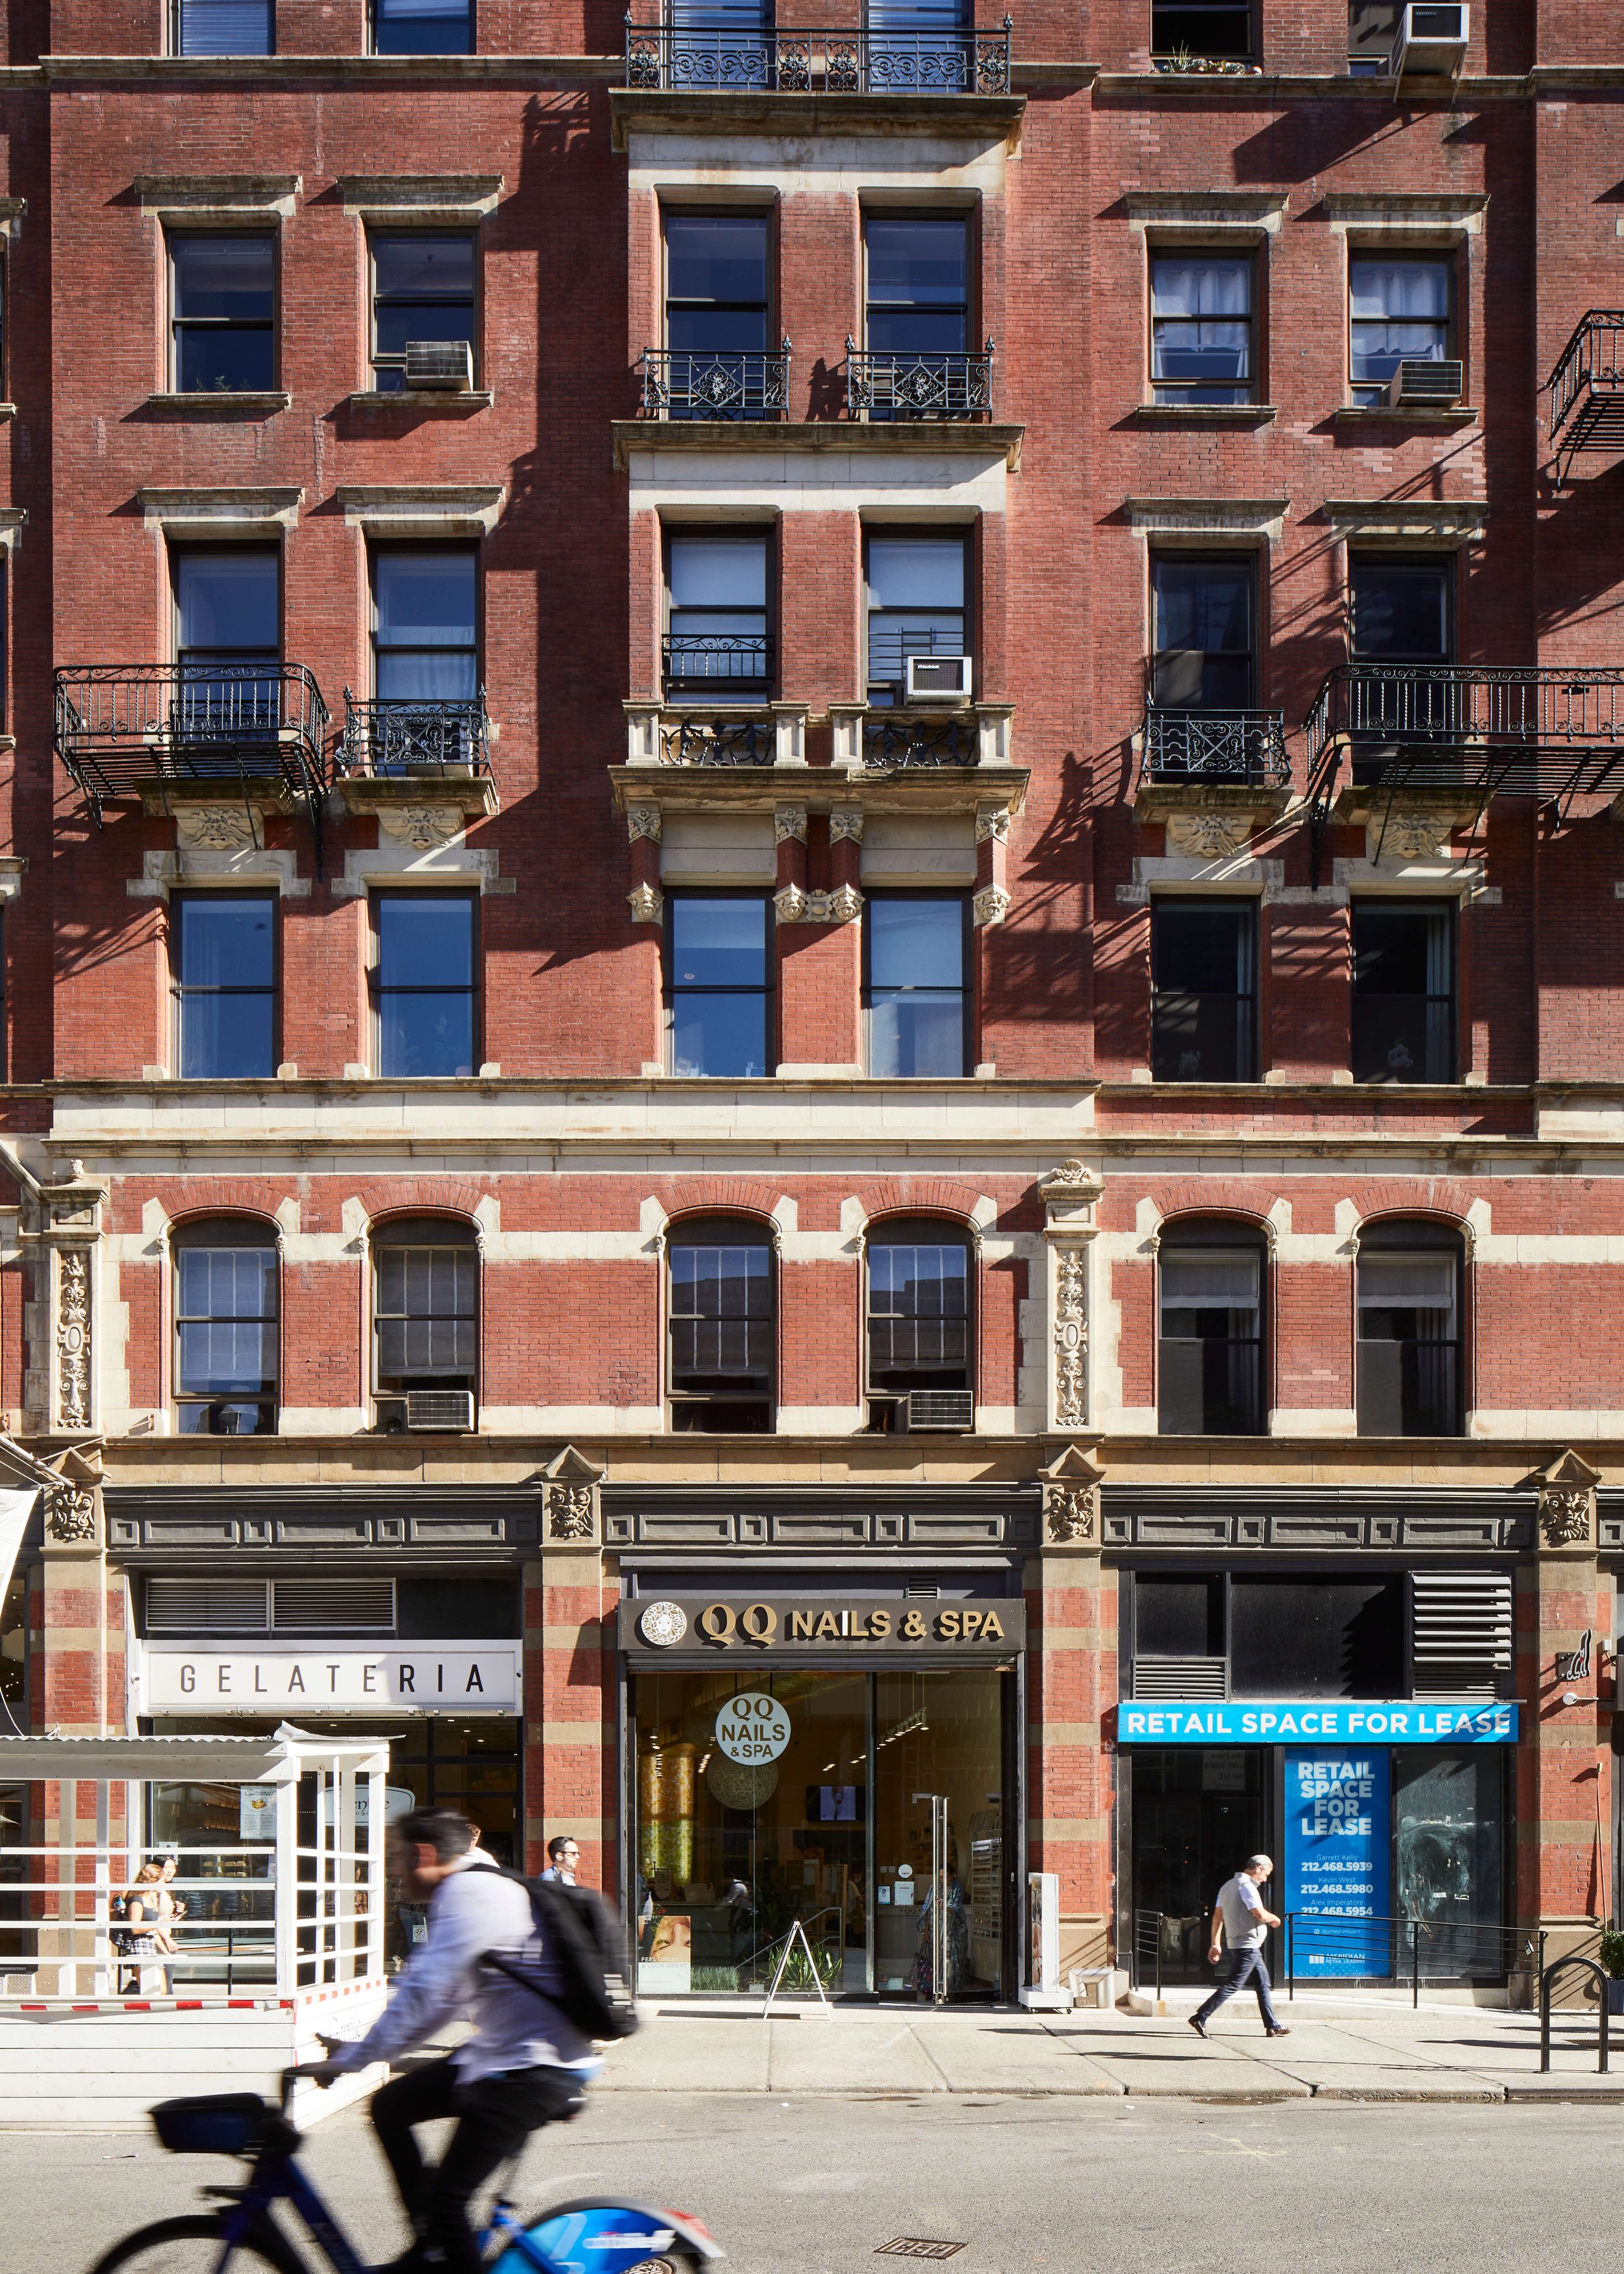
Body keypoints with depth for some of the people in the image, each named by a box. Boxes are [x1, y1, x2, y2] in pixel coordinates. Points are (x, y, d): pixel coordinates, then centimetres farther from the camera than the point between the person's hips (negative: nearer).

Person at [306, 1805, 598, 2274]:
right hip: (497, 2054, 11)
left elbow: (424, 1996, -21)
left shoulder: (468, 1892, -17)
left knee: (448, 2197, -11)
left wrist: (349, 2059, -15)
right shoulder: (480, 1887, 15)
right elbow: (441, 1997, 21)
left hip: (536, 2071, -11)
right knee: (389, 2106, 13)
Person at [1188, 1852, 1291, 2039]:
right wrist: (1274, 1918, 0)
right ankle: (1200, 2018, -11)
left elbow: (1217, 1916, 16)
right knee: (1231, 1986, -9)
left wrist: (1214, 1944, 16)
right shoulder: (1246, 1886, -14)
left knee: (1262, 1983, 14)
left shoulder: (1228, 1886, 16)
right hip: (1247, 1945, -10)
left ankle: (1273, 2026, 16)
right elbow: (1261, 1915, -21)